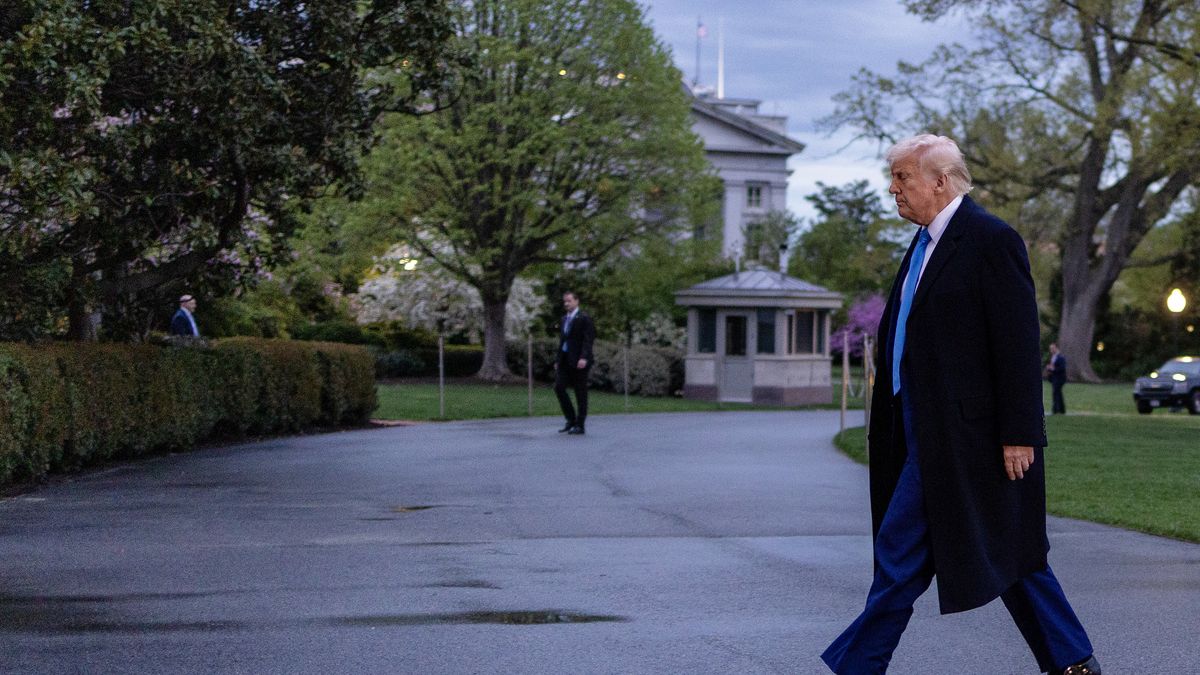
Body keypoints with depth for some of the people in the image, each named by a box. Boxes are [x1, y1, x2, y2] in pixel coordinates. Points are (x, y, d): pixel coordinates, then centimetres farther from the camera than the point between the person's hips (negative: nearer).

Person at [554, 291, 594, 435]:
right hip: (565, 361, 7)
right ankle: (571, 419, 7)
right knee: (559, 387, -4)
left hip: (578, 361, -7)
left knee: (580, 393, -2)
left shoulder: (584, 319, -6)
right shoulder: (565, 319, 18)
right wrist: (558, 360, 17)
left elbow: (588, 340, -14)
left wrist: (584, 358, -26)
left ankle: (579, 426, 2)